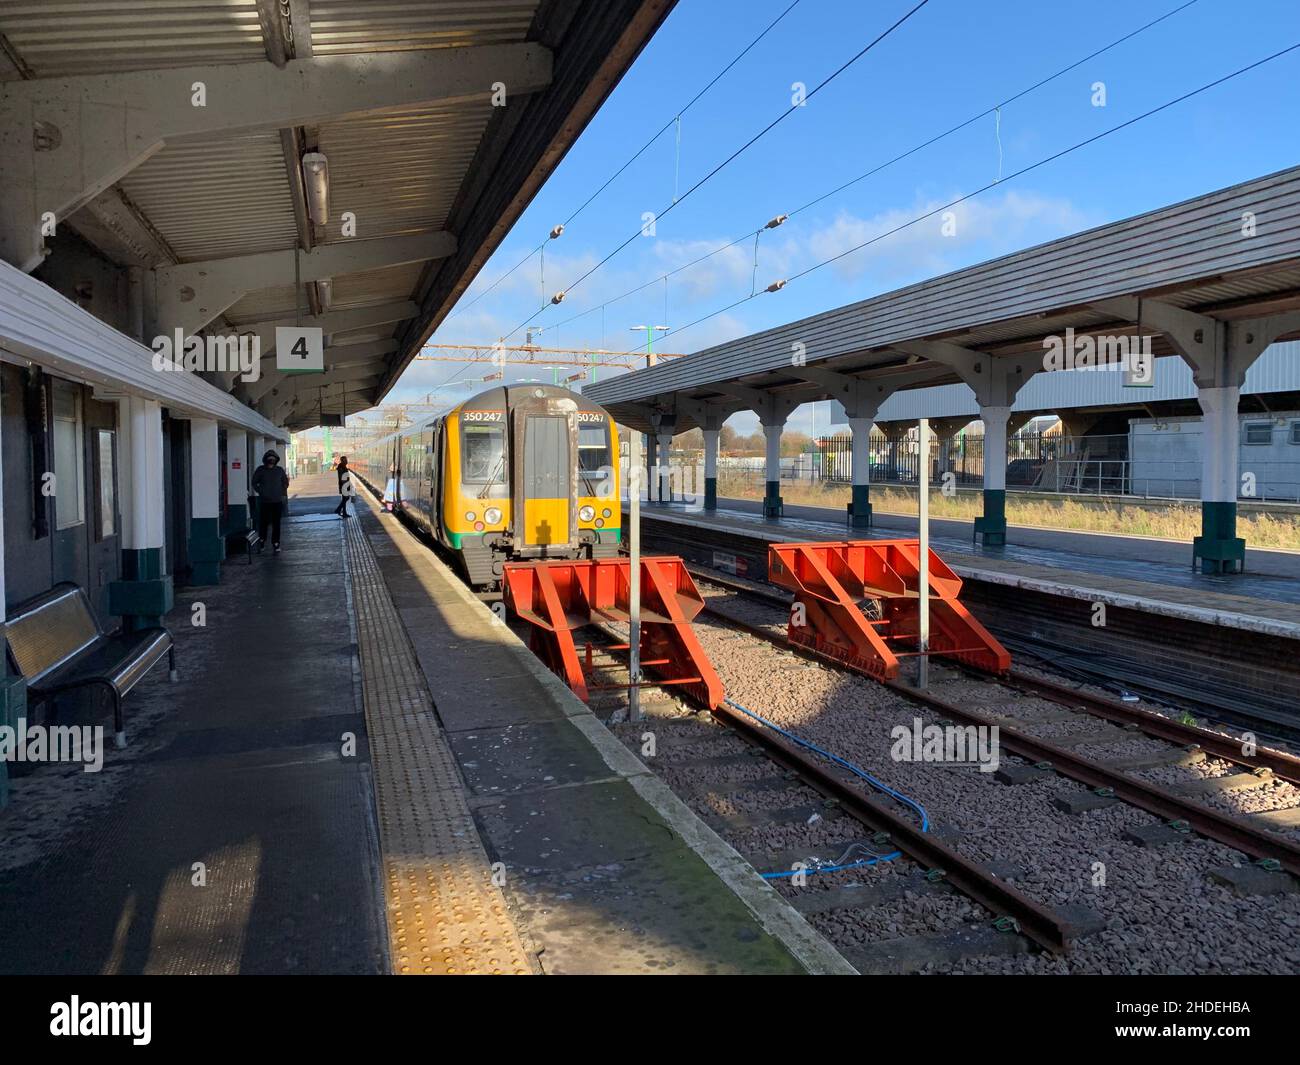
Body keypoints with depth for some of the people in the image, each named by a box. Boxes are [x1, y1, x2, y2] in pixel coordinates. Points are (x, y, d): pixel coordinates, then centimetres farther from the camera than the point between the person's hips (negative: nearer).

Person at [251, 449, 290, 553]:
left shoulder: (279, 470, 5)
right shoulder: (260, 470, 1)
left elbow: (285, 482, 18)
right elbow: (254, 483, 10)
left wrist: (283, 492, 6)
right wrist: (260, 491, -2)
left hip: (277, 501, 1)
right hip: (264, 501, -1)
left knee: (276, 524, 2)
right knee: (263, 522, 2)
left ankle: (276, 544, 8)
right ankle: (261, 541, 19)